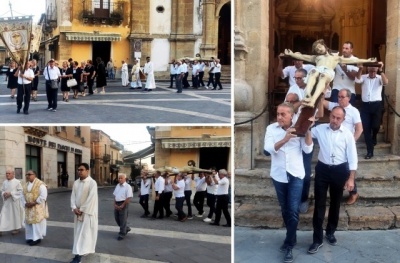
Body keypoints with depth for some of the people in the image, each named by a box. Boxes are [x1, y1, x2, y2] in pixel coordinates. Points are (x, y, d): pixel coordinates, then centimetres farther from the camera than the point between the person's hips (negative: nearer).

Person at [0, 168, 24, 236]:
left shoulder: (17, 182, -9)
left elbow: (20, 191, -11)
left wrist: (11, 193, -18)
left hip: (14, 201, -4)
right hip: (6, 201, 4)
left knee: (15, 214, 7)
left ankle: (17, 228, 22)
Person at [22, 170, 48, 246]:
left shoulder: (40, 184, -12)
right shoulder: (26, 185, 12)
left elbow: (43, 197, -19)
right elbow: (23, 196, 12)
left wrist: (34, 203, -20)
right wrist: (25, 203, -6)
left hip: (38, 208, -7)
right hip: (28, 208, 7)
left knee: (37, 222, -4)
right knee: (29, 222, 10)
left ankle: (37, 238, 4)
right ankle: (30, 237, 20)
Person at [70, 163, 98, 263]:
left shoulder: (92, 183, -15)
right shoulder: (76, 183, 6)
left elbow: (91, 198, -19)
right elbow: (73, 196, 5)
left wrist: (82, 209, -17)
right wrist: (74, 208, -10)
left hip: (88, 212, -7)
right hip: (78, 211, 7)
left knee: (85, 232, -6)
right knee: (78, 231, 13)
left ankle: (78, 255, -7)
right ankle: (79, 252, 28)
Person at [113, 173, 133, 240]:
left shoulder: (128, 187, -12)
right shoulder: (117, 186, 11)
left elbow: (128, 198, -16)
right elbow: (114, 195, 13)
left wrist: (122, 206, -16)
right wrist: (115, 204, 0)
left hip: (124, 204, -7)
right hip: (117, 204, 7)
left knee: (123, 220, 1)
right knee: (117, 218, 14)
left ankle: (122, 234, 13)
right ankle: (126, 228, 34)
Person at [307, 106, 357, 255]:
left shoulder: (348, 134, -5)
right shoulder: (320, 129, -2)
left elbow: (352, 157, -4)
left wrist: (351, 178, -8)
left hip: (339, 170, 0)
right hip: (323, 169, 0)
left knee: (335, 203, 13)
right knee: (319, 204, 0)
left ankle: (330, 233, 33)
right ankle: (317, 239, 7)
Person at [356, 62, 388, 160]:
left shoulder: (380, 78, 3)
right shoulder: (364, 77, 6)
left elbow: (386, 82, -18)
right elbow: (357, 80, -15)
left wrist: (381, 71, -28)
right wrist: (360, 69, -31)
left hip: (377, 105, -1)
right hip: (365, 105, 1)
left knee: (376, 125, -5)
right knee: (366, 128, 0)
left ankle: (374, 137, 36)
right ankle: (370, 151, 8)